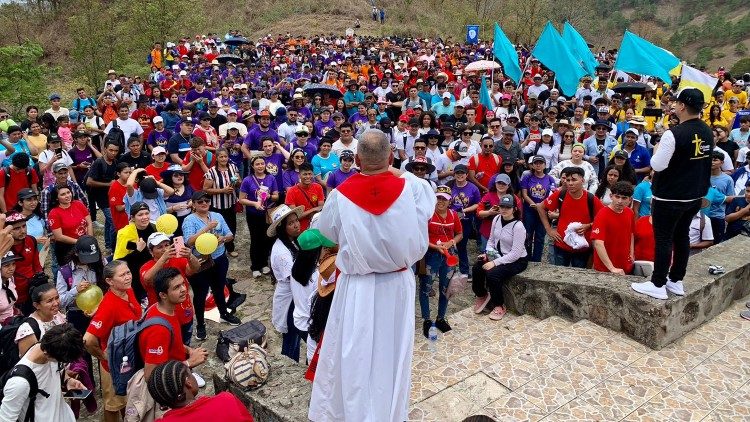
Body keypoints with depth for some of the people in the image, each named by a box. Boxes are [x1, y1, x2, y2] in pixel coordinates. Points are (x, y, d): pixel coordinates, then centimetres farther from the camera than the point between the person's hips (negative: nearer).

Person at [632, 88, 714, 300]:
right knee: (682, 236, 16)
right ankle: (676, 281, 25)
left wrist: (656, 150, -1)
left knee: (663, 239, 0)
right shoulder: (708, 132, 4)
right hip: (695, 195, 8)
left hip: (670, 197, -8)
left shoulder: (674, 134, -22)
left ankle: (658, 285, 6)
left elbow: (657, 165, -20)